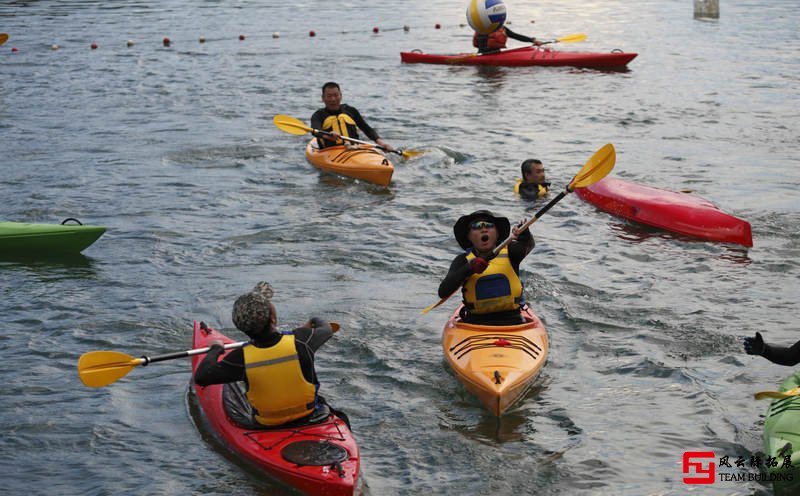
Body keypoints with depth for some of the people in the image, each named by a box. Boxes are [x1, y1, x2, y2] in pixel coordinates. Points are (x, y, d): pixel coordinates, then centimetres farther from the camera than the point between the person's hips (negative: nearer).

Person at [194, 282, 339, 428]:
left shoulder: (241, 358, -27)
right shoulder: (301, 341, -25)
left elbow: (201, 377, -18)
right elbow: (326, 329, -2)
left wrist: (215, 349, 1)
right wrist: (314, 321, 23)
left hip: (265, 425, 0)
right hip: (309, 415, 0)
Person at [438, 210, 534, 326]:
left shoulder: (509, 251, 5)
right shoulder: (463, 261, 3)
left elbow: (528, 245, -17)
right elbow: (443, 292, -10)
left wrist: (524, 235, -40)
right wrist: (469, 268, -21)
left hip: (511, 321, -1)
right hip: (475, 323, 1)